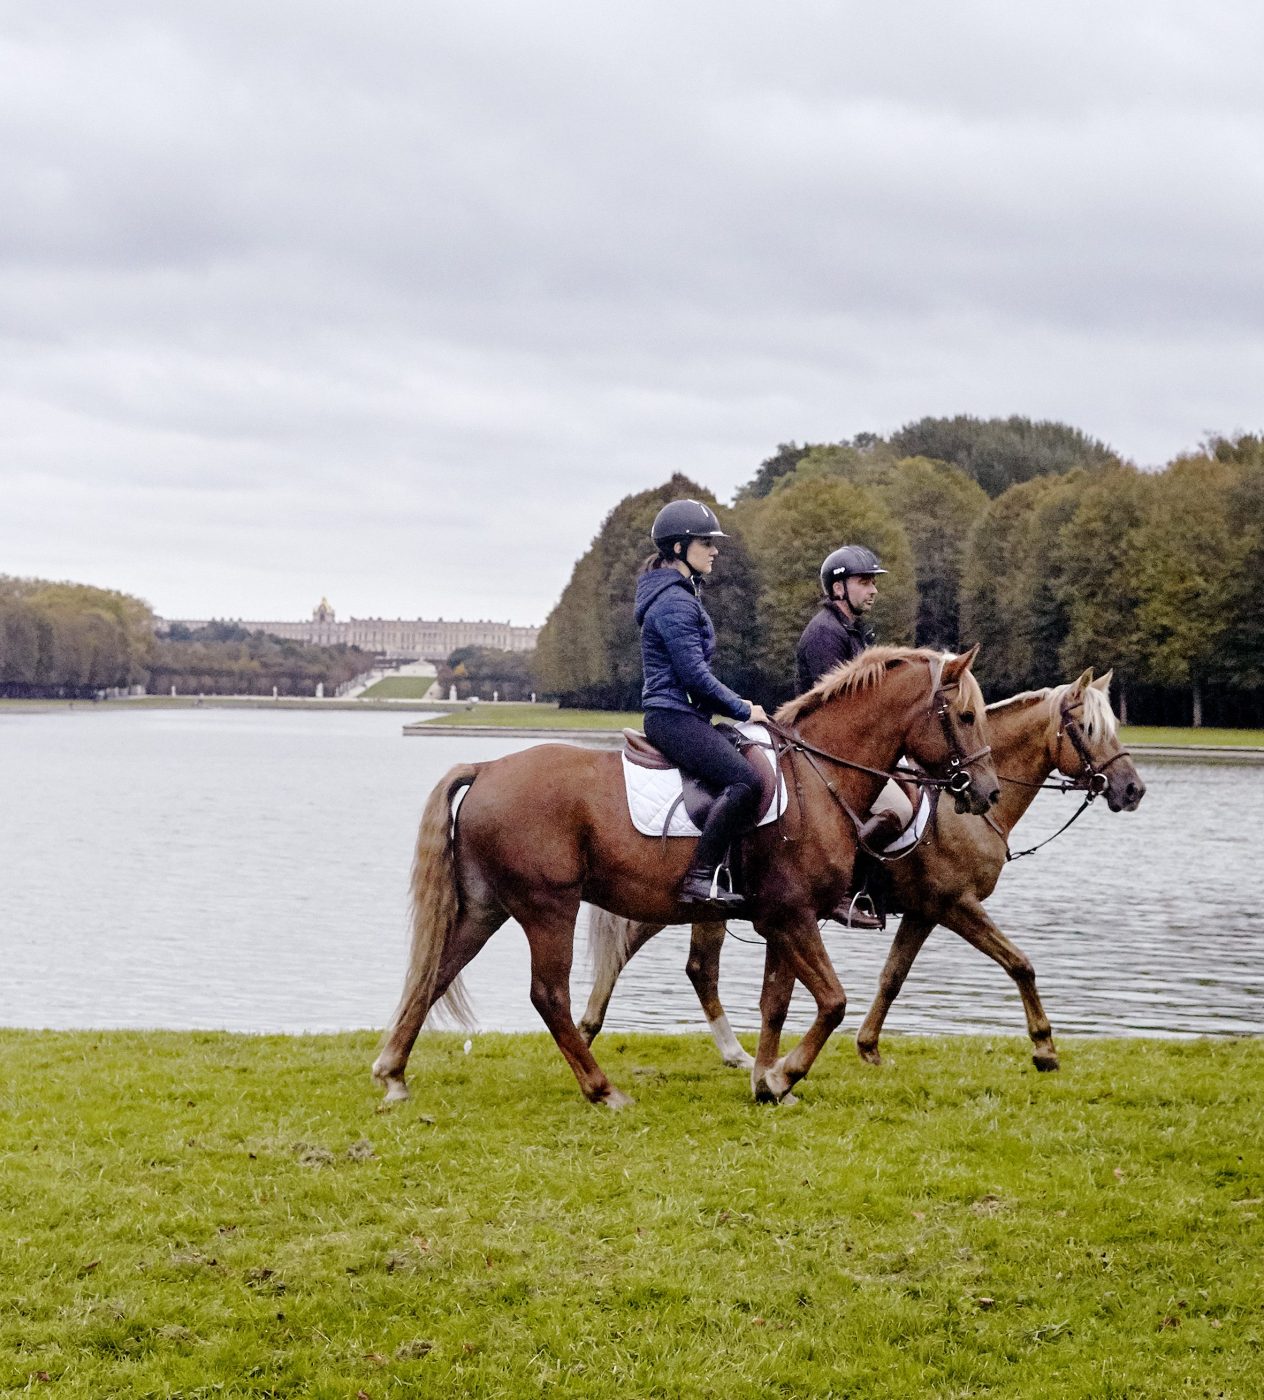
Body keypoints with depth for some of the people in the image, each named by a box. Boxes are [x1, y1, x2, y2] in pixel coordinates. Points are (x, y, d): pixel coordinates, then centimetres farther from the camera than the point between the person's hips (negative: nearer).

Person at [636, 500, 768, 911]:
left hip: (682, 714, 11)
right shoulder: (674, 601, -14)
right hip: (674, 717, -11)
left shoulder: (681, 595, 19)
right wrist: (742, 709, -10)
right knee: (744, 780, -26)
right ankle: (700, 879, -28)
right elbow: (694, 674, -20)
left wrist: (736, 704, 15)